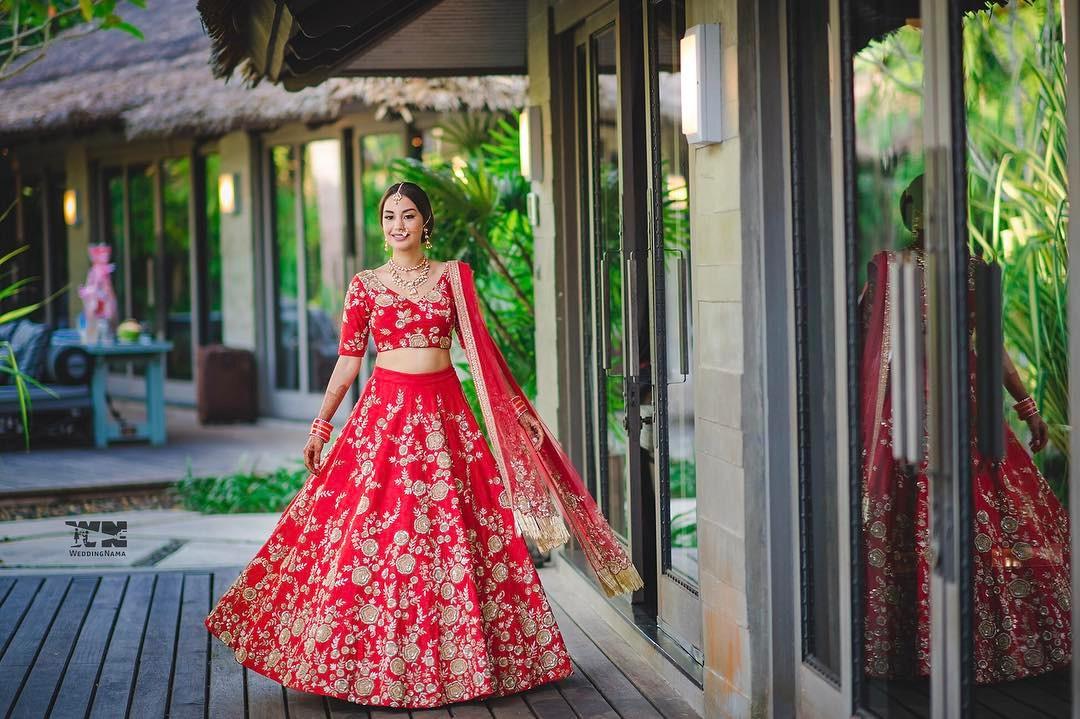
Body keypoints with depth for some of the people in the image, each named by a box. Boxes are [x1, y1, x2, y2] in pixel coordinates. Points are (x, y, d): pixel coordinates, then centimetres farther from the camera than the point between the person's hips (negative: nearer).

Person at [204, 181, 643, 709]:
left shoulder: (452, 276, 8)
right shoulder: (365, 285, 5)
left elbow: (477, 348, 9)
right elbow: (348, 361, 6)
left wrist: (510, 408, 5)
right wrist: (319, 425, 3)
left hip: (444, 414, 1)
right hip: (385, 412, -1)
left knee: (459, 529, 0)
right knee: (372, 532, -3)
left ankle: (459, 660, 13)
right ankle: (373, 662, 11)